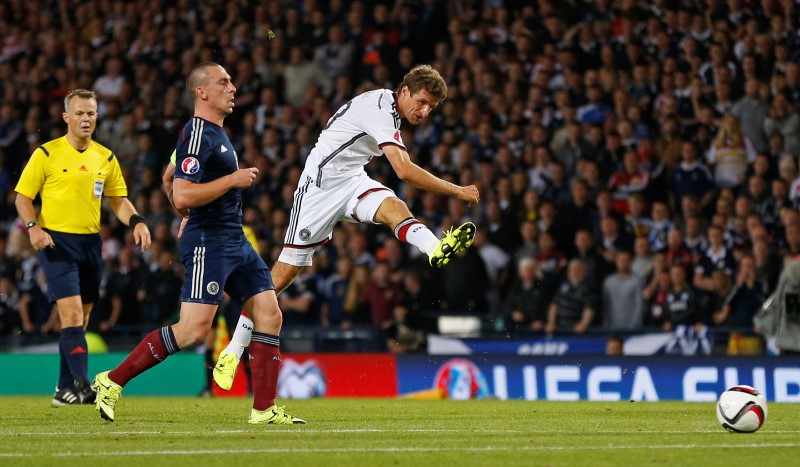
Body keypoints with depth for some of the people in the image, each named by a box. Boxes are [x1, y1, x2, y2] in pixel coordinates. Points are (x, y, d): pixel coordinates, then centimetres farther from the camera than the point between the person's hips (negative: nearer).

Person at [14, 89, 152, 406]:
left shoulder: (106, 158, 9)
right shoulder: (46, 154, -4)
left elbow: (118, 200, 14)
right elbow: (22, 197, -2)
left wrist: (136, 222, -5)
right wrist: (33, 227, -18)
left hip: (90, 243, 5)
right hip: (56, 241, -5)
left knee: (81, 320, 10)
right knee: (71, 313, -17)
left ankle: (65, 389, 20)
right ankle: (82, 385, -24)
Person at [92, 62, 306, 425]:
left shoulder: (217, 133, 17)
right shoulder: (197, 134, -14)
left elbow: (172, 175, 32)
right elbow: (182, 196, -24)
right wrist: (233, 180, -18)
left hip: (235, 242, 10)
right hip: (208, 242, -10)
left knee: (269, 315, 2)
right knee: (194, 329, -15)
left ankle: (265, 409, 4)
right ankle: (112, 381, -7)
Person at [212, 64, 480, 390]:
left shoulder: (387, 108, 8)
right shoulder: (379, 108, -22)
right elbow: (405, 171, -30)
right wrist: (457, 191, -25)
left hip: (351, 180, 7)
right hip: (320, 184, -7)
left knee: (393, 208, -27)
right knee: (284, 274, -4)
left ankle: (438, 250, -59)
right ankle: (232, 352, 7)